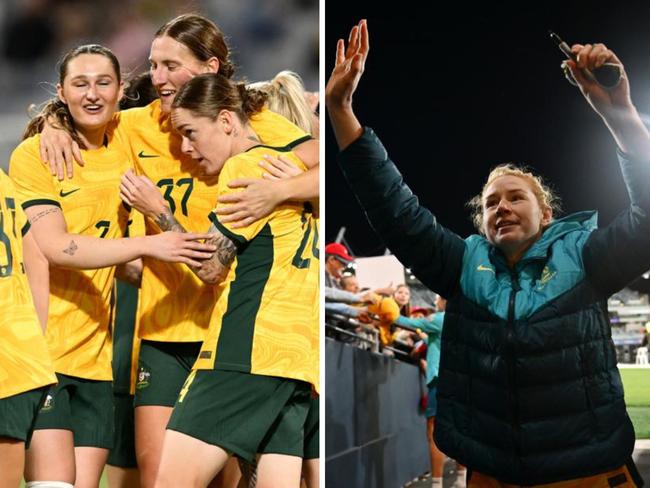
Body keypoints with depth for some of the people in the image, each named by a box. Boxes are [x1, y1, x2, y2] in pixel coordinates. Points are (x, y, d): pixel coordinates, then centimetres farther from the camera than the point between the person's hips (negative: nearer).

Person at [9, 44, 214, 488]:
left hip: (94, 353, 5)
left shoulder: (123, 148, 11)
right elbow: (55, 247, -17)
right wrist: (148, 245, -26)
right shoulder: (34, 153, -5)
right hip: (39, 347, -5)